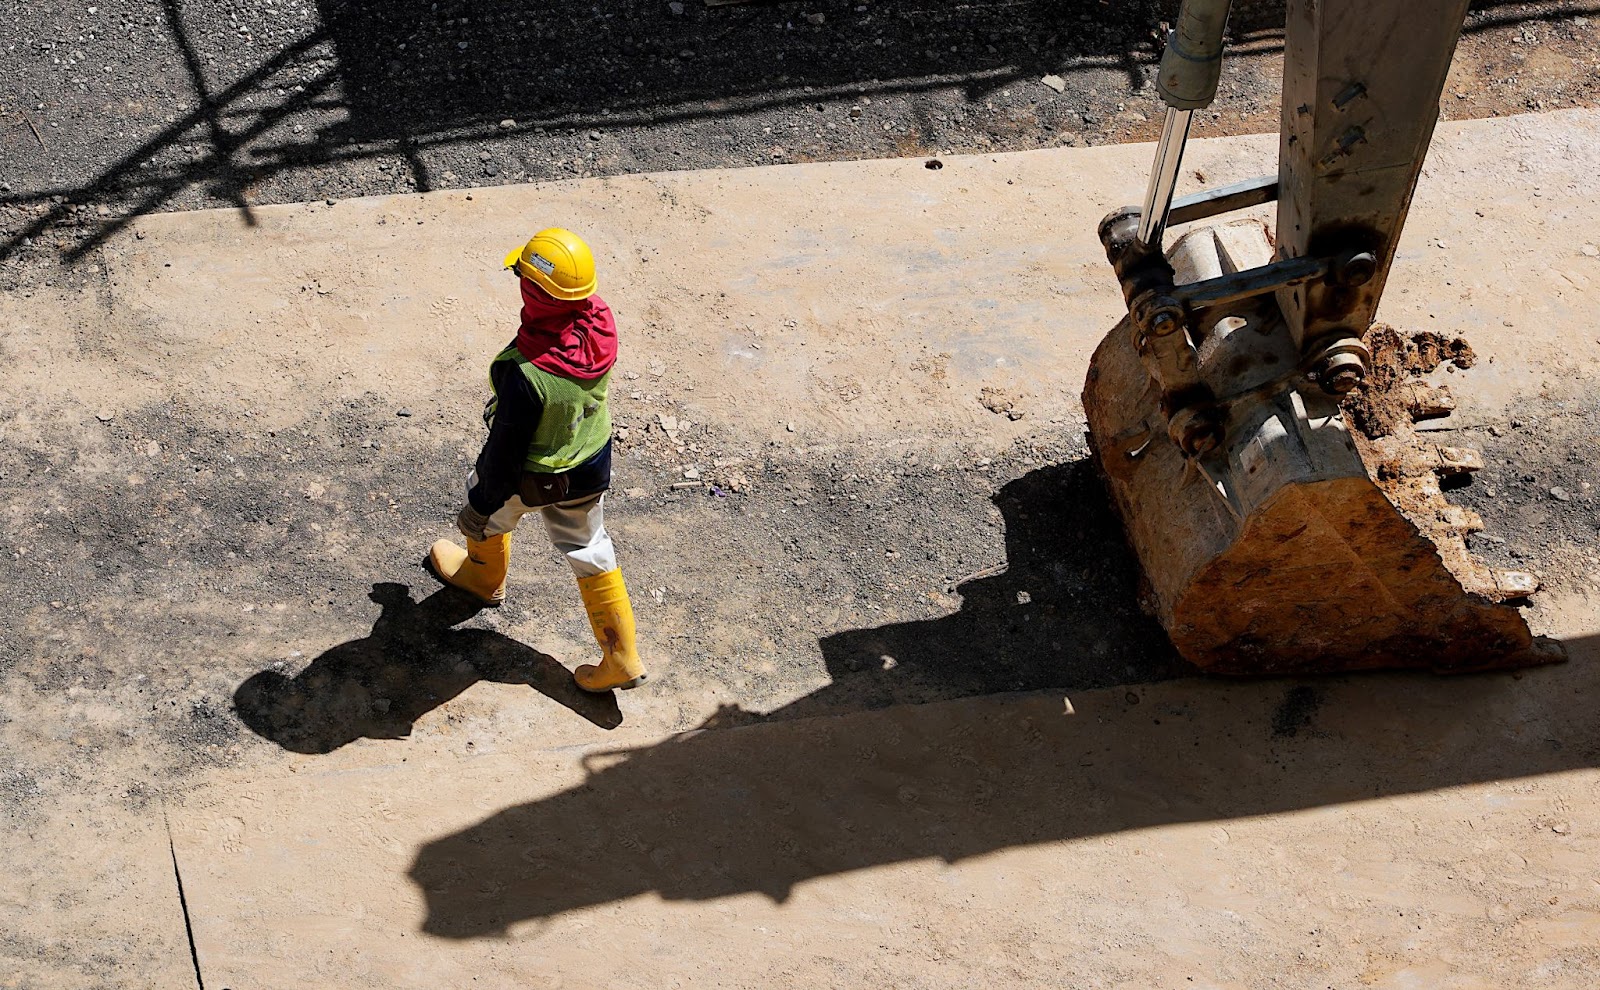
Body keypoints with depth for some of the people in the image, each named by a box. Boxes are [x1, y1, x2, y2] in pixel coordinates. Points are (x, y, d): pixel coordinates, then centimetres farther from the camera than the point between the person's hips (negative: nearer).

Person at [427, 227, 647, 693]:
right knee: (589, 550, 24)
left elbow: (507, 449, -27)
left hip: (533, 479, -5)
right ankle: (622, 657, 31)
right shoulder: (600, 320, -22)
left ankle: (484, 577, 60)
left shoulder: (525, 373, -41)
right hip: (593, 464, 5)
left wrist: (481, 507, -9)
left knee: (485, 505, 30)